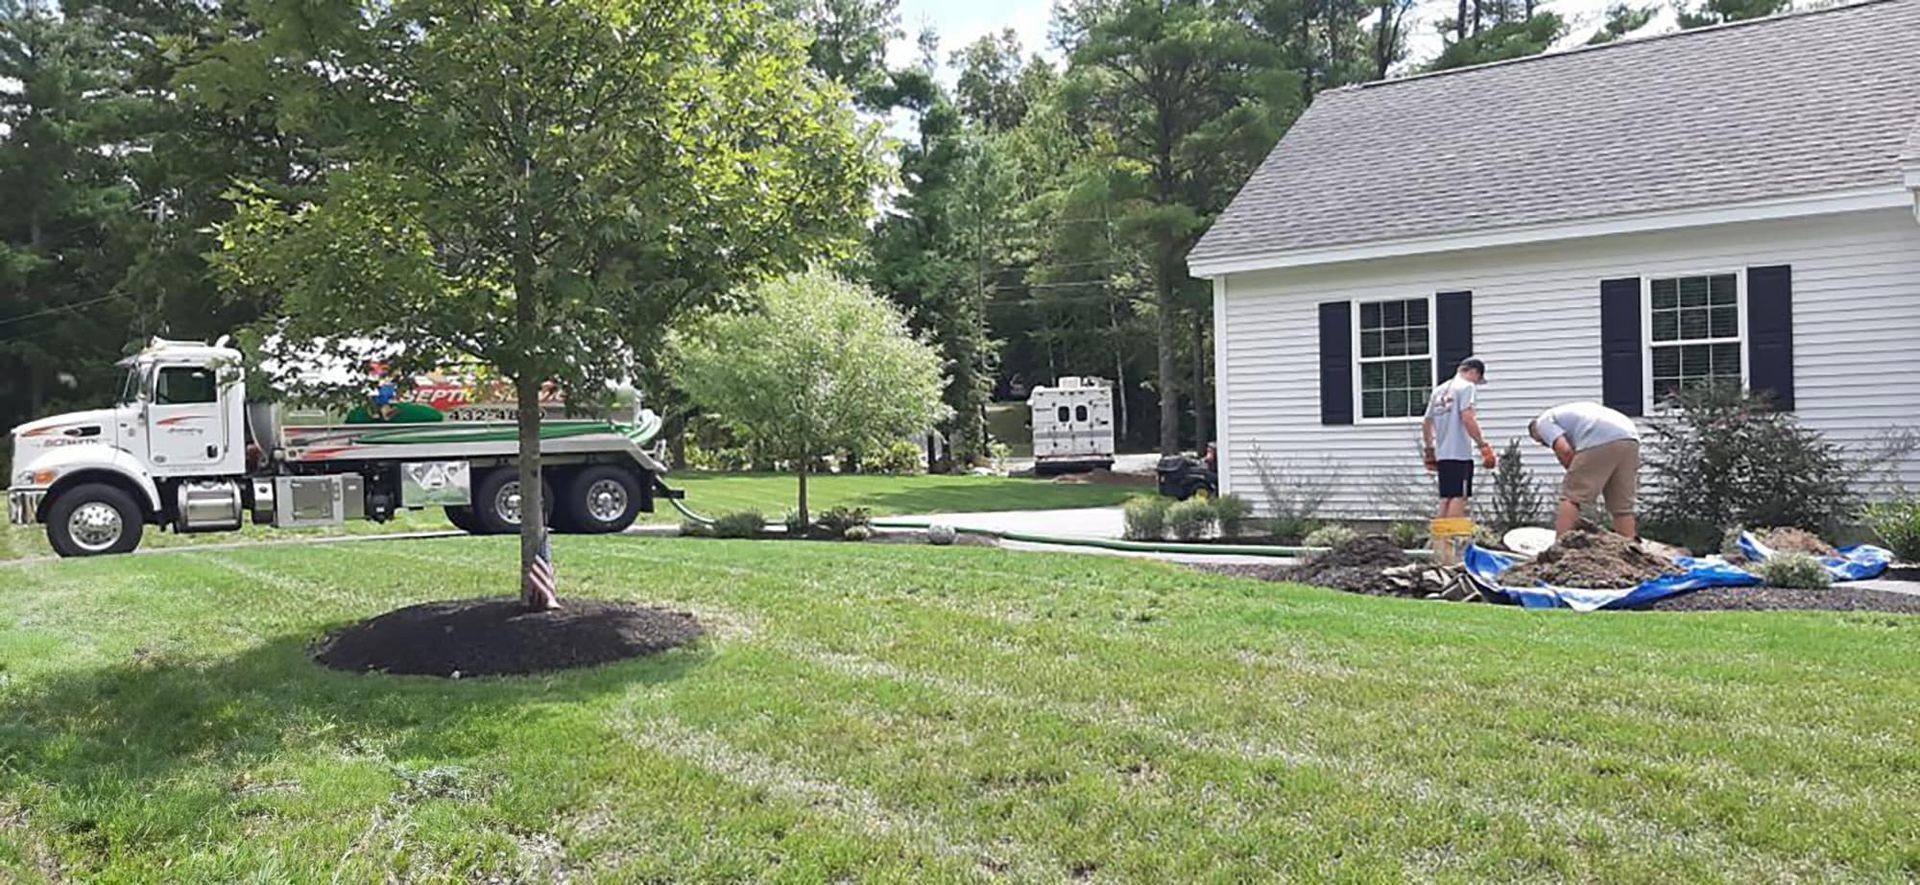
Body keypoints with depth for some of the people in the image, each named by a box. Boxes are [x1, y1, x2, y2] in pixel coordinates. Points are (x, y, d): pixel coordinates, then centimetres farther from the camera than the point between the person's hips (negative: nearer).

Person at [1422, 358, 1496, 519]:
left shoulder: (1439, 390, 19)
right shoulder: (1467, 387, -4)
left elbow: (1426, 424, 21)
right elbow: (1467, 418, -18)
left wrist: (1429, 451, 28)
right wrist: (1483, 445, -16)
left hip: (1442, 453, 7)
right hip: (1460, 453, -7)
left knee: (1446, 498, 11)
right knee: (1459, 497, -7)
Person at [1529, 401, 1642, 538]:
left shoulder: (1543, 421, 18)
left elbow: (1564, 450, -1)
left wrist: (1575, 474, 12)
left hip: (1599, 442, -7)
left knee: (1571, 498, 1)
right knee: (1623, 506, 13)